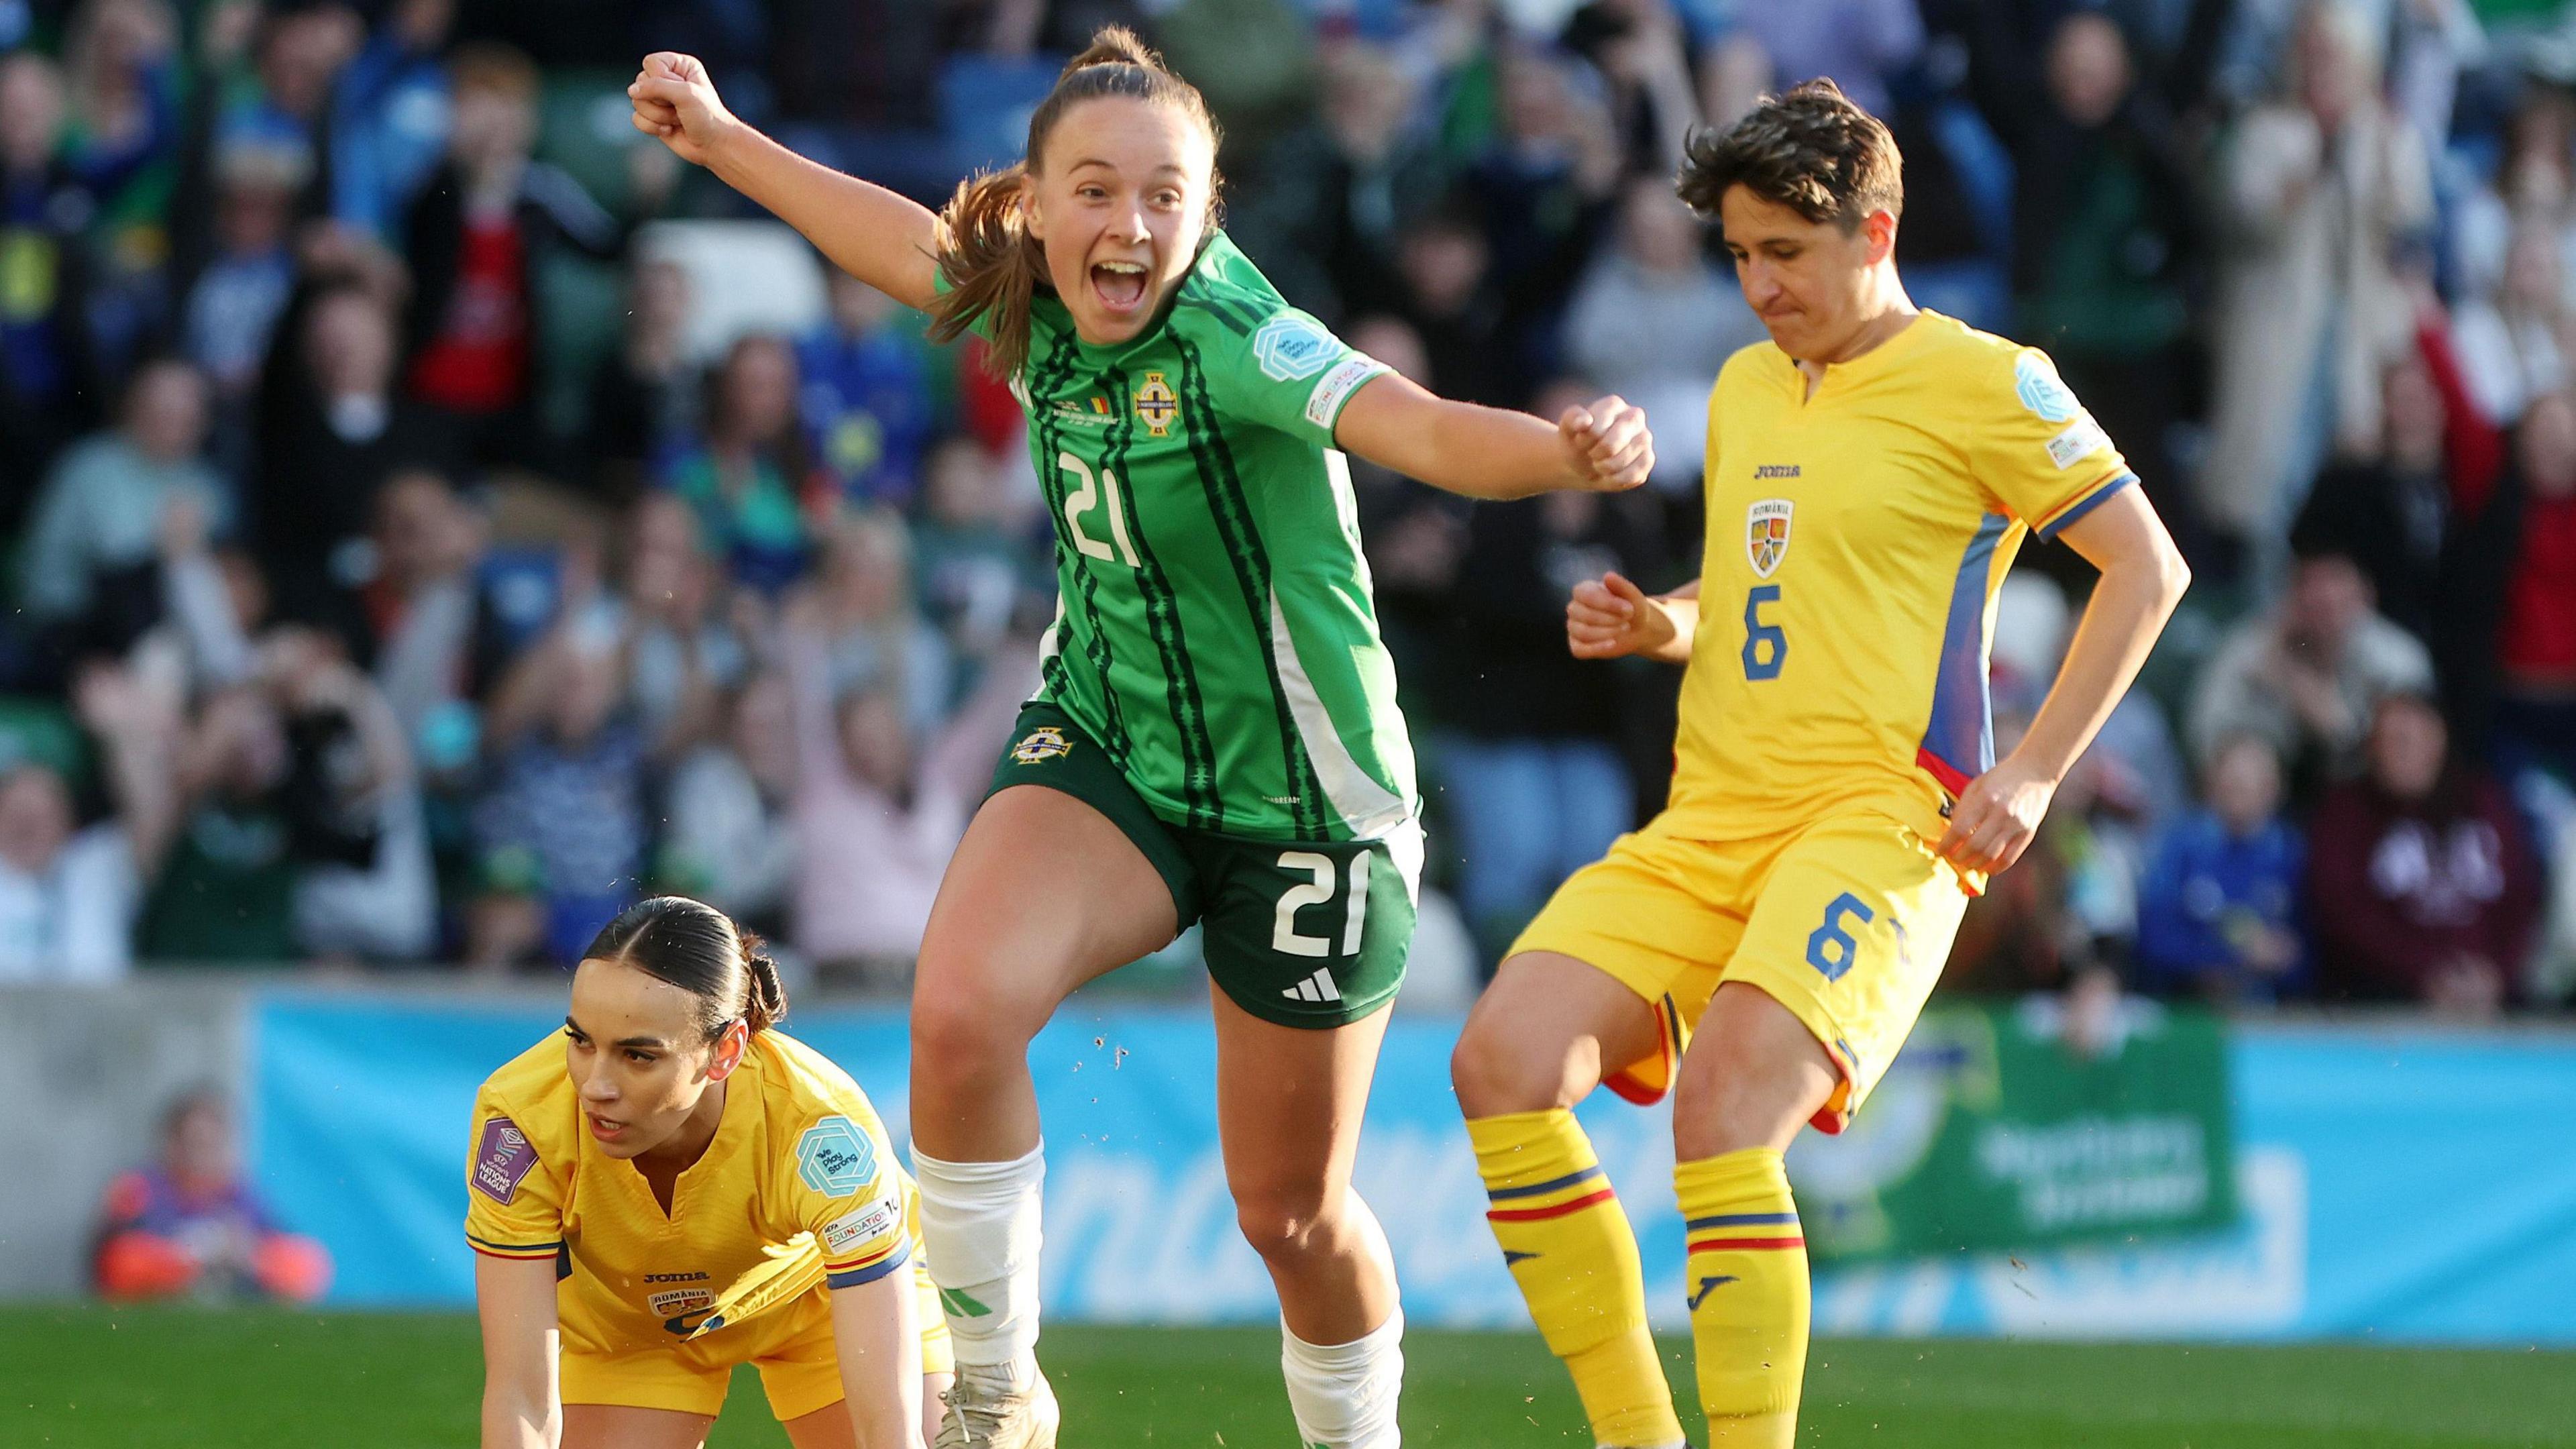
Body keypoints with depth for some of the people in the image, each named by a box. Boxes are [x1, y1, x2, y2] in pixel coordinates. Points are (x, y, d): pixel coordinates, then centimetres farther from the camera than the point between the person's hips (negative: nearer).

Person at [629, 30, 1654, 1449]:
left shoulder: (1230, 338, -27)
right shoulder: (1037, 310, -8)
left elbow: (1425, 431, -44)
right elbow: (912, 240, 15)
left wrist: (1571, 450, -64)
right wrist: (721, 137, 25)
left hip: (1301, 801, -4)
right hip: (1105, 749, 4)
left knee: (1290, 1209, 6)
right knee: (958, 1012, -24)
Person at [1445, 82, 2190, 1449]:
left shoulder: (1980, 384, -1)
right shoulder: (1746, 386, 20)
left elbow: (2148, 567, 0)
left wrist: (2032, 776, -7)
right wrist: (1659, 626, 10)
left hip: (1878, 823, -7)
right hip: (1706, 824, 7)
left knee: (1724, 1103, -29)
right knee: (1504, 1056, -16)